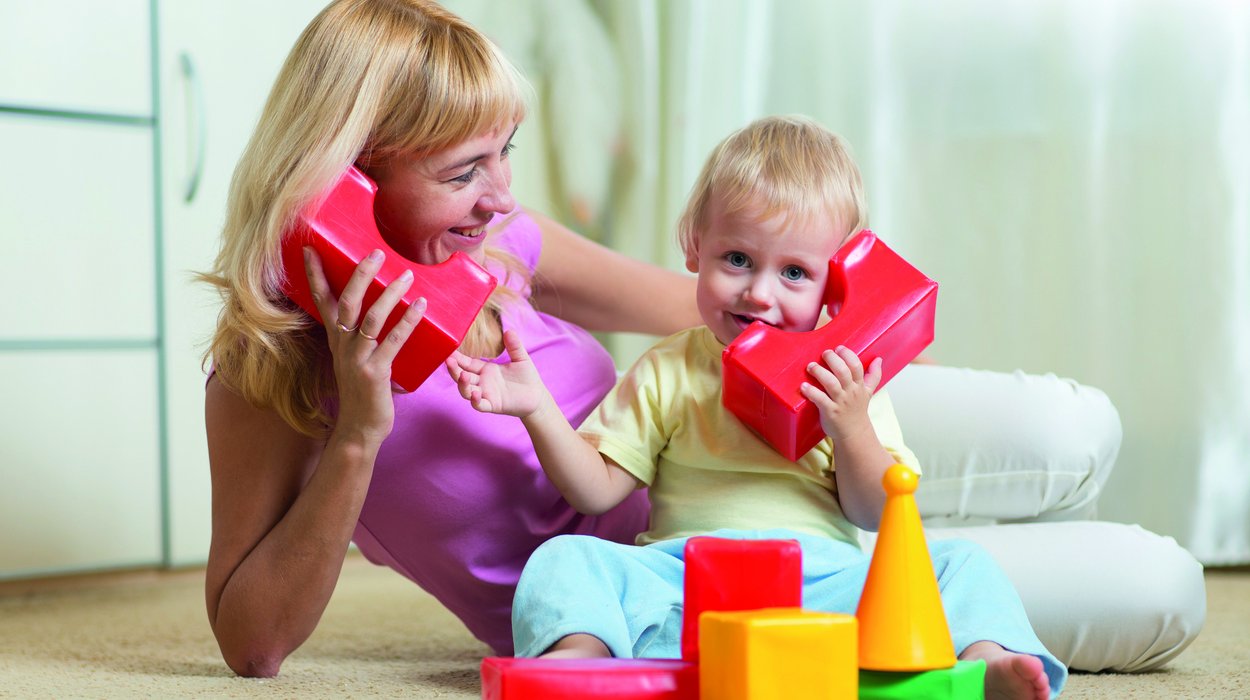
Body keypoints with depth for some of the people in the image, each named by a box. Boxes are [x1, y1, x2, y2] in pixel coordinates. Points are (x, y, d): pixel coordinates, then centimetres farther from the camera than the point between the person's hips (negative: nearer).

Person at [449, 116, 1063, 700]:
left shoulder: (844, 378, 12)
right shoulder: (667, 373, 11)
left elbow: (879, 514, 7)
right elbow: (597, 489, 7)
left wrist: (851, 429, -10)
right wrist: (537, 409, -6)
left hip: (827, 578, 1)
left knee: (963, 565, -17)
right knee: (565, 560, -23)